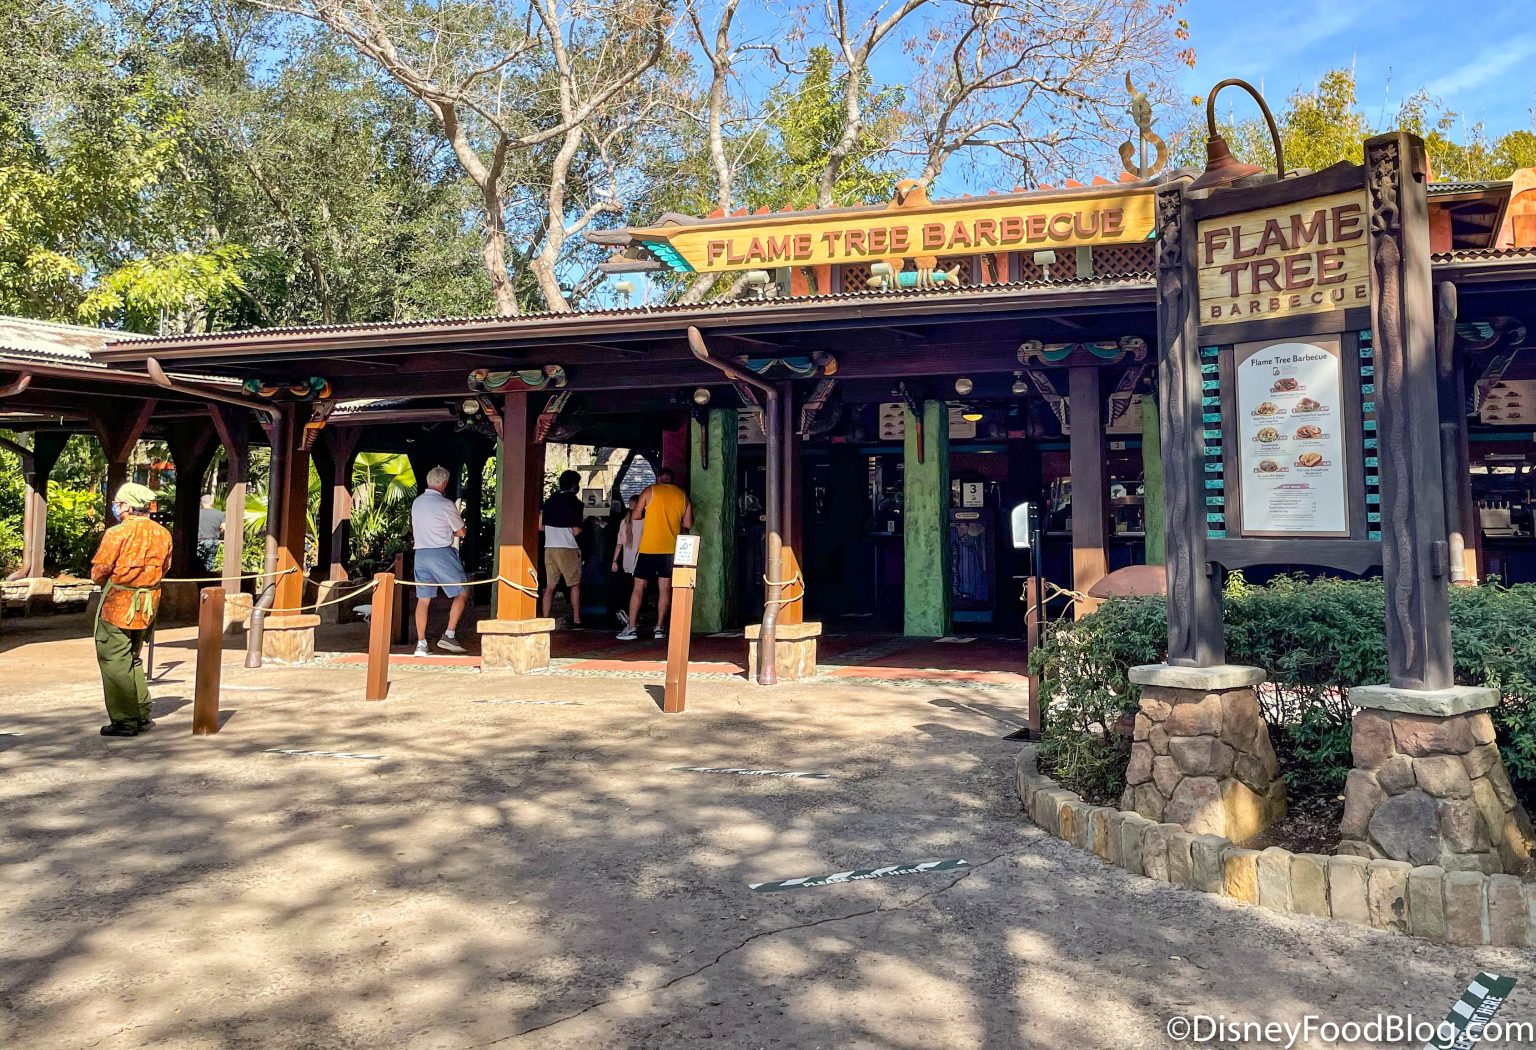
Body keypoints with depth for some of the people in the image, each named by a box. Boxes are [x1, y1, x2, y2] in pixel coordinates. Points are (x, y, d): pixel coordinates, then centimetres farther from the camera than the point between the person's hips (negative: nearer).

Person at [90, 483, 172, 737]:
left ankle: (124, 721, 2)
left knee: (114, 661, 1)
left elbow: (99, 571, -10)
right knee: (133, 659, 20)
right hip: (148, 604, 6)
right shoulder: (163, 533, 4)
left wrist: (105, 582, 10)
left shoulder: (118, 533, -14)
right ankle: (142, 715, 21)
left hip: (118, 603, -6)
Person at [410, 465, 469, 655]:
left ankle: (421, 643, 5)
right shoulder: (446, 505, -8)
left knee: (423, 599, 7)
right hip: (442, 553, -6)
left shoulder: (417, 503, 11)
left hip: (421, 553, 6)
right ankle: (449, 635, -3)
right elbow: (461, 532, 1)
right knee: (462, 592, 5)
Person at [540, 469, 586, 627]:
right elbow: (576, 531, -13)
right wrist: (581, 529, 8)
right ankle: (576, 619, 4)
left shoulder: (550, 500, 9)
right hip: (568, 548, -5)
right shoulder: (575, 502, -8)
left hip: (549, 547, 5)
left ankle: (545, 618, 6)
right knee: (575, 585, 5)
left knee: (550, 586, 8)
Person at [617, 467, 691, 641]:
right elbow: (688, 524, 8)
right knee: (665, 588, 8)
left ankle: (630, 628, 0)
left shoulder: (650, 491, -2)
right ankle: (660, 627, 8)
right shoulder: (683, 496, 6)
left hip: (649, 548, -2)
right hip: (671, 548, 3)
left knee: (638, 587, 2)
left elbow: (635, 516, 0)